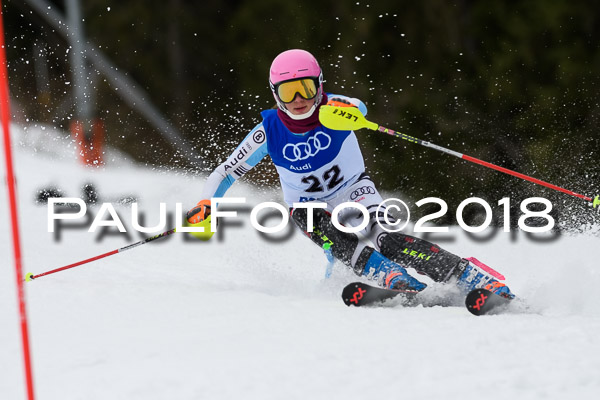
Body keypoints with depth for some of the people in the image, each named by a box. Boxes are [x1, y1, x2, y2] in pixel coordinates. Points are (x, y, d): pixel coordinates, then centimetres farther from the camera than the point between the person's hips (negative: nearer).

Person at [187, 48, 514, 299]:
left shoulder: (332, 108, -18)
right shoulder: (269, 131, -15)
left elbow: (359, 107, -43)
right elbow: (225, 173, -8)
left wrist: (348, 109, -68)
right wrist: (204, 207, -25)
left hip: (353, 189, -2)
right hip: (308, 205, 2)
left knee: (384, 239, -29)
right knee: (332, 240, -33)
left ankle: (473, 277, -34)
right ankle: (395, 280, -49)